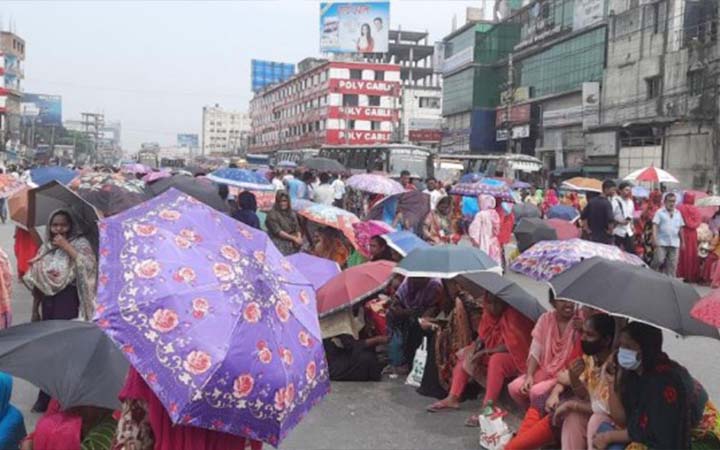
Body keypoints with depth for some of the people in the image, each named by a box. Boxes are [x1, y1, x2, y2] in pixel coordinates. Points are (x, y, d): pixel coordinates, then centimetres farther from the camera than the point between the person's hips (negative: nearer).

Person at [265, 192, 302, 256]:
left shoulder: (291, 213, 12)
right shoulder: (272, 214, -7)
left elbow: (297, 227, 8)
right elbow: (277, 231, -14)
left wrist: (299, 237, -14)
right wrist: (293, 238, -17)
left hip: (292, 239, 6)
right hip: (278, 239, -6)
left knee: (299, 243, -21)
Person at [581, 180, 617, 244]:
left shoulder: (592, 201, 7)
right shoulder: (606, 203, -15)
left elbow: (583, 217, 10)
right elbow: (610, 220, -27)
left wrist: (588, 230, 11)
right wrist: (610, 232, -12)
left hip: (593, 237, 7)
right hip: (605, 239, -7)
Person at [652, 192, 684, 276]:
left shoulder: (678, 213, 16)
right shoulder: (660, 212, 2)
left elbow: (680, 228, 19)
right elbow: (655, 225, -6)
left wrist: (682, 241, 17)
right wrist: (654, 239, -17)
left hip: (674, 243, 4)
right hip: (662, 242, -4)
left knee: (672, 265, 3)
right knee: (659, 260, -11)